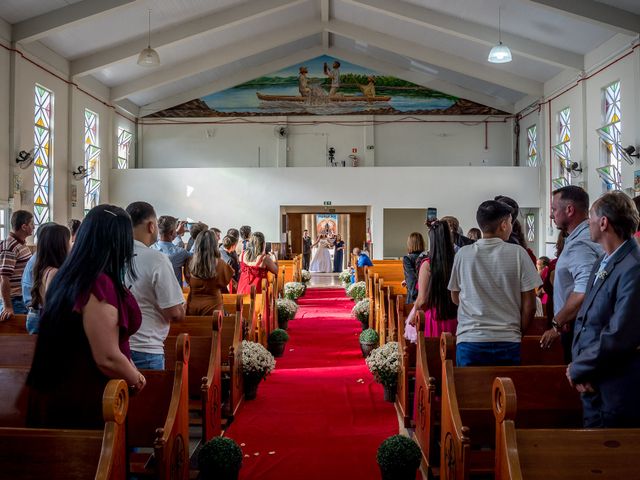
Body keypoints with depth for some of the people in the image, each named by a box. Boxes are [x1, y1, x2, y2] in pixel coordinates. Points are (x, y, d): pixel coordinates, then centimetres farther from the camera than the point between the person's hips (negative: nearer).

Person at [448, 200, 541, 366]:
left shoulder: (463, 254, -2)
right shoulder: (518, 253, -6)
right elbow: (529, 304, -2)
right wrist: (519, 332, 12)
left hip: (469, 341, 1)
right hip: (508, 342, -1)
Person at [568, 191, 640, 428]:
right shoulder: (602, 264, 10)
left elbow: (619, 336, -24)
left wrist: (578, 370, -12)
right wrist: (578, 363, -4)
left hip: (616, 394, -8)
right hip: (593, 387, 8)